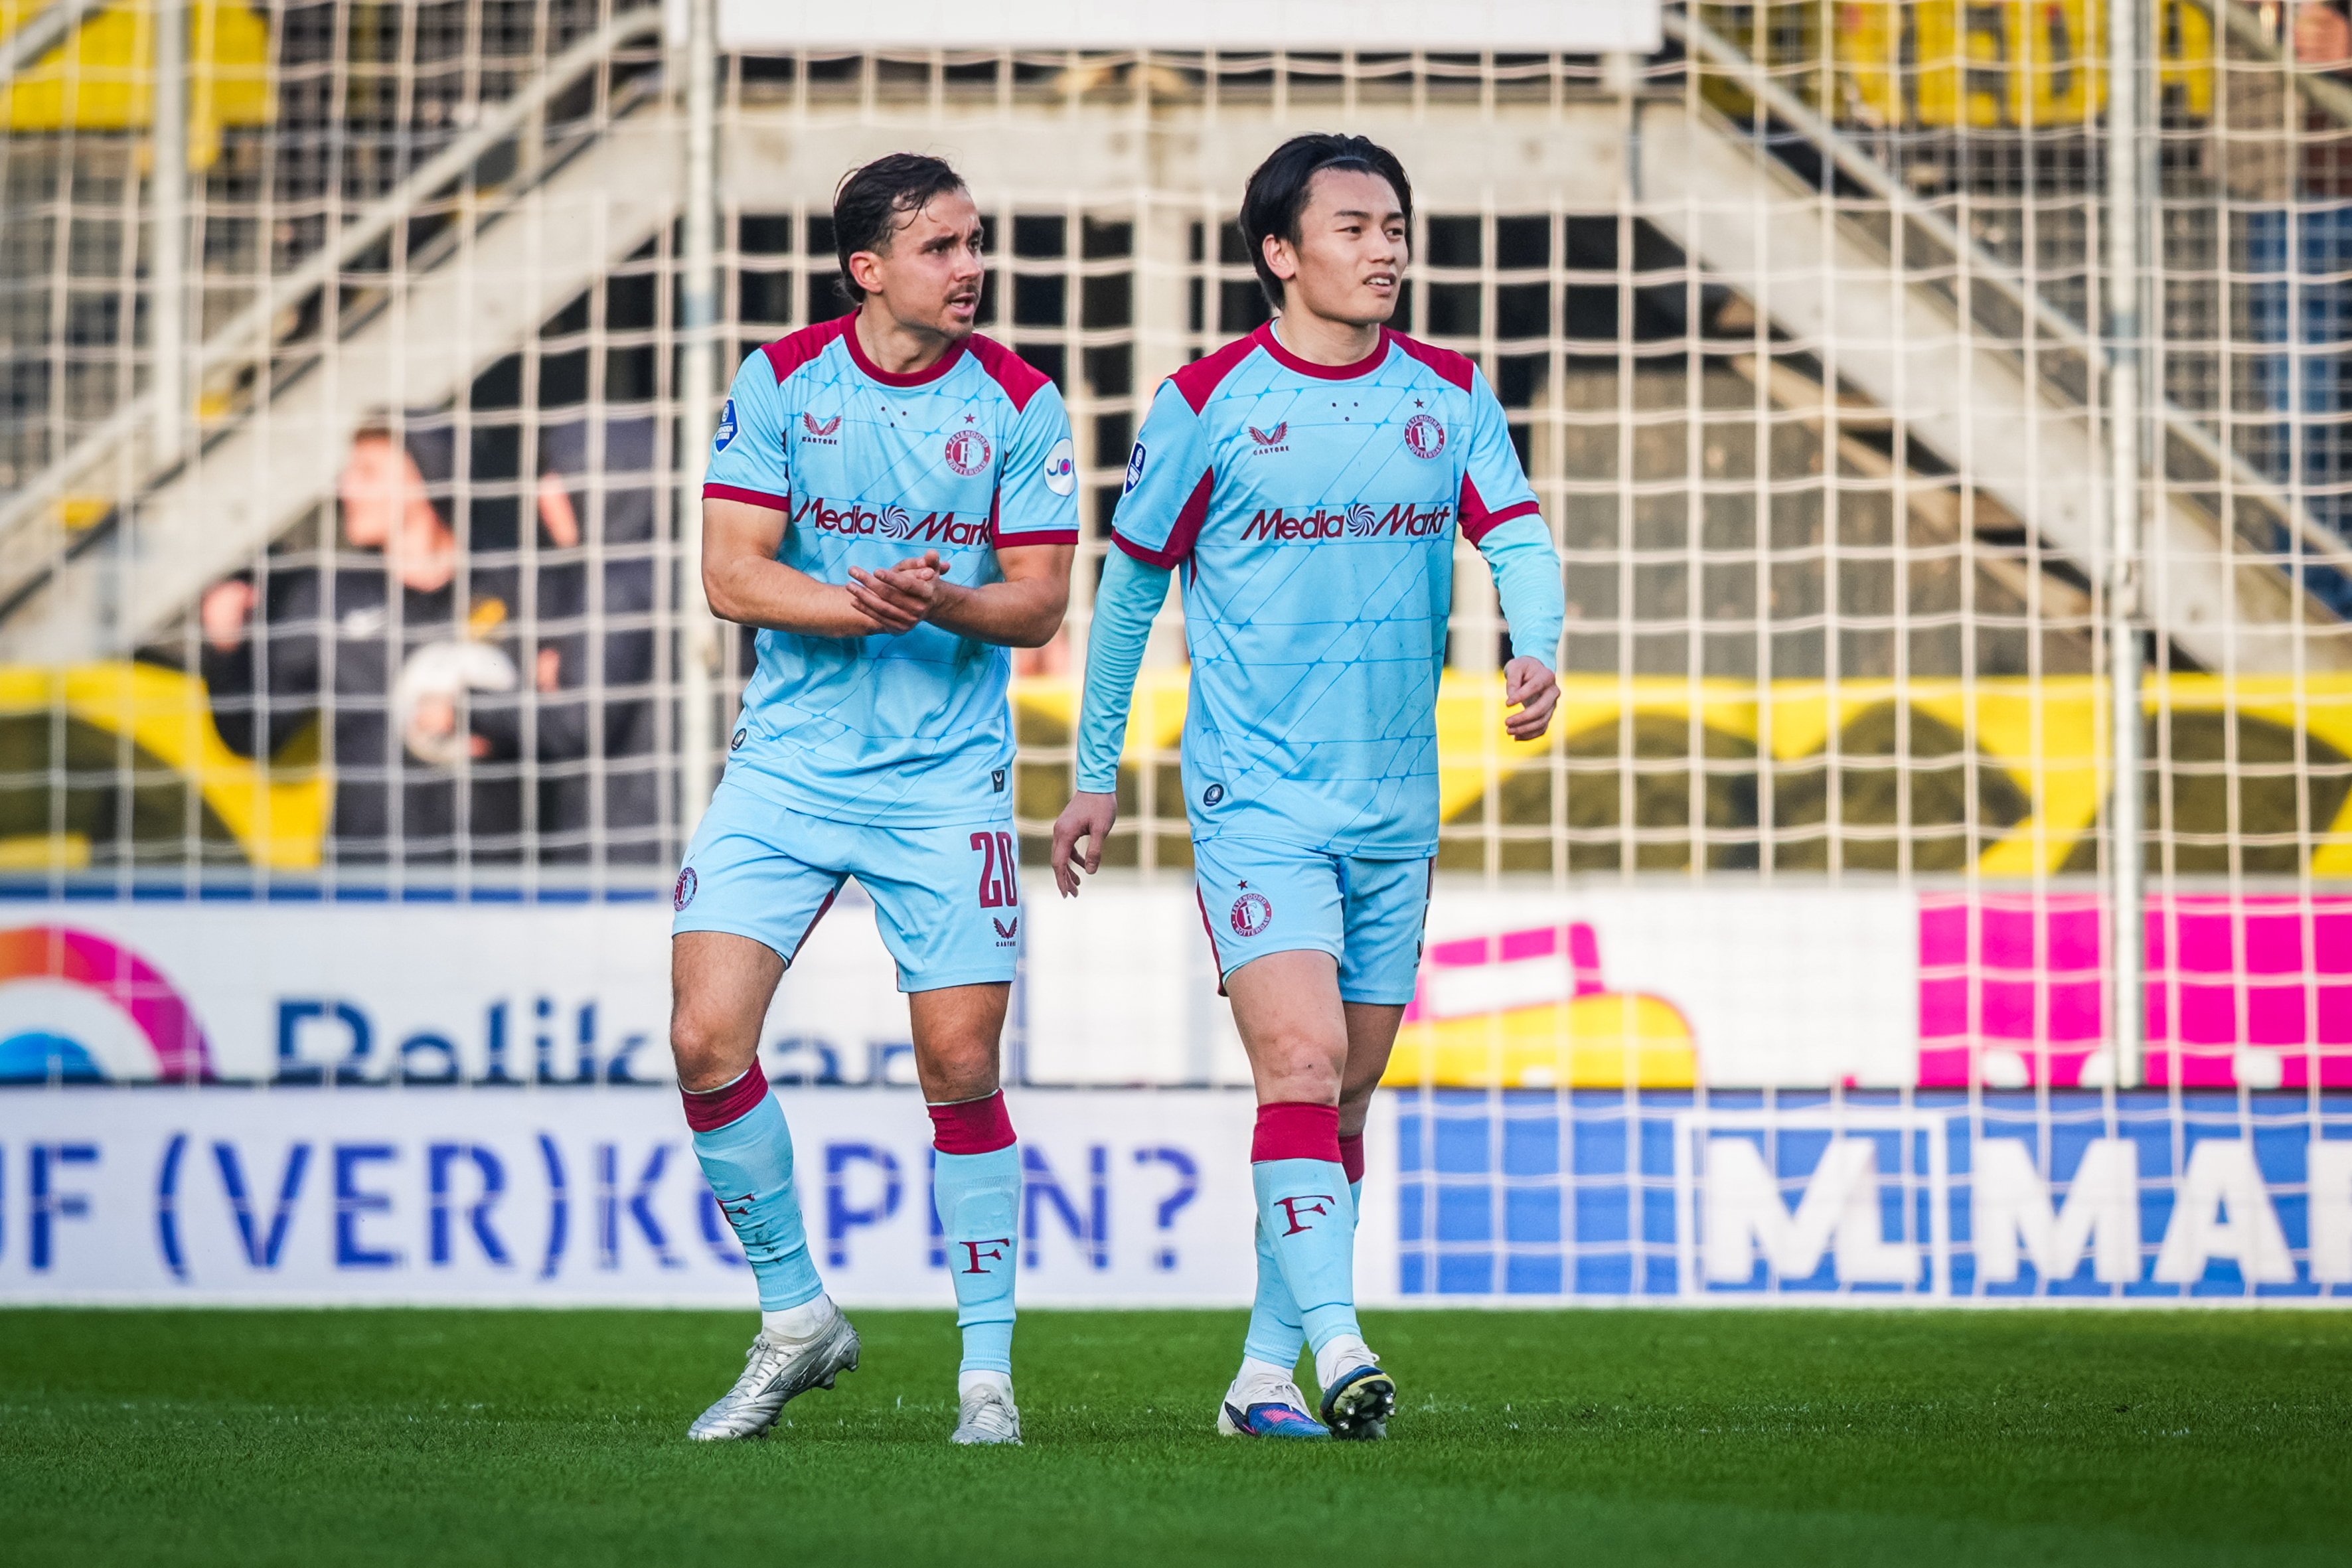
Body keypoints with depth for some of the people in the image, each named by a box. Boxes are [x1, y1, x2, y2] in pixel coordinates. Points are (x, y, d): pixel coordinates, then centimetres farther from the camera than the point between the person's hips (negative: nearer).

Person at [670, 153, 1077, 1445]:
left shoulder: (1018, 404, -1)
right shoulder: (781, 381, -1)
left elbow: (1039, 603, -2)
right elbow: (732, 571, -5)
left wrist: (940, 603, -23)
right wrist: (856, 607, -23)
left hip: (946, 778, -1)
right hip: (786, 759, 1)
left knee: (960, 1066, -4)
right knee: (706, 1037, -10)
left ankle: (986, 1372, 9)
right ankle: (795, 1317, 9)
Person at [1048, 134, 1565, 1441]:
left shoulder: (1453, 395, 6)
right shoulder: (1207, 403, -4)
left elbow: (1518, 534, -2)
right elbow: (1130, 587, 6)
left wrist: (1539, 649, -25)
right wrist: (1096, 774, 10)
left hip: (1397, 805, 5)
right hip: (1257, 797, -5)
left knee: (1346, 1096, 9)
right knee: (1299, 1064, -20)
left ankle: (1265, 1371, 18)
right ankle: (1338, 1346, -28)